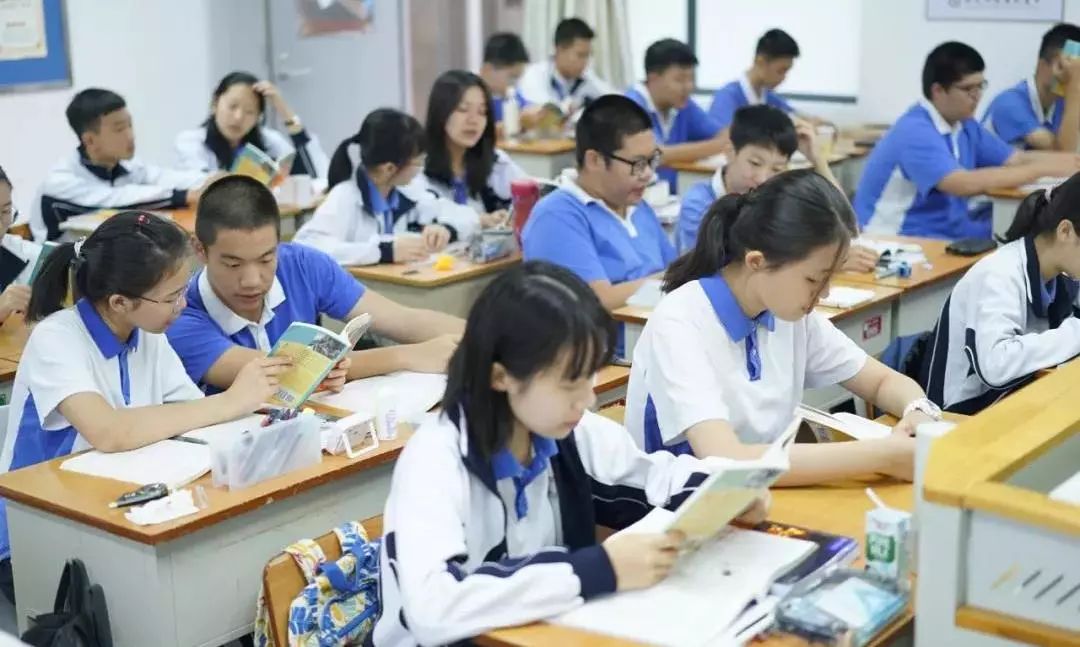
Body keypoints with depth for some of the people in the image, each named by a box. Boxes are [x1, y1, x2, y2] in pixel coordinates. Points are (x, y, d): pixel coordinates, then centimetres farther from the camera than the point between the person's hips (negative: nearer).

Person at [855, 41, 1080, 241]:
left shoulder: (963, 125, 9)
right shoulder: (915, 132, -20)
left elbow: (1017, 159, 8)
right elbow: (964, 184, -31)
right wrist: (1043, 169, -26)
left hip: (946, 231, 9)